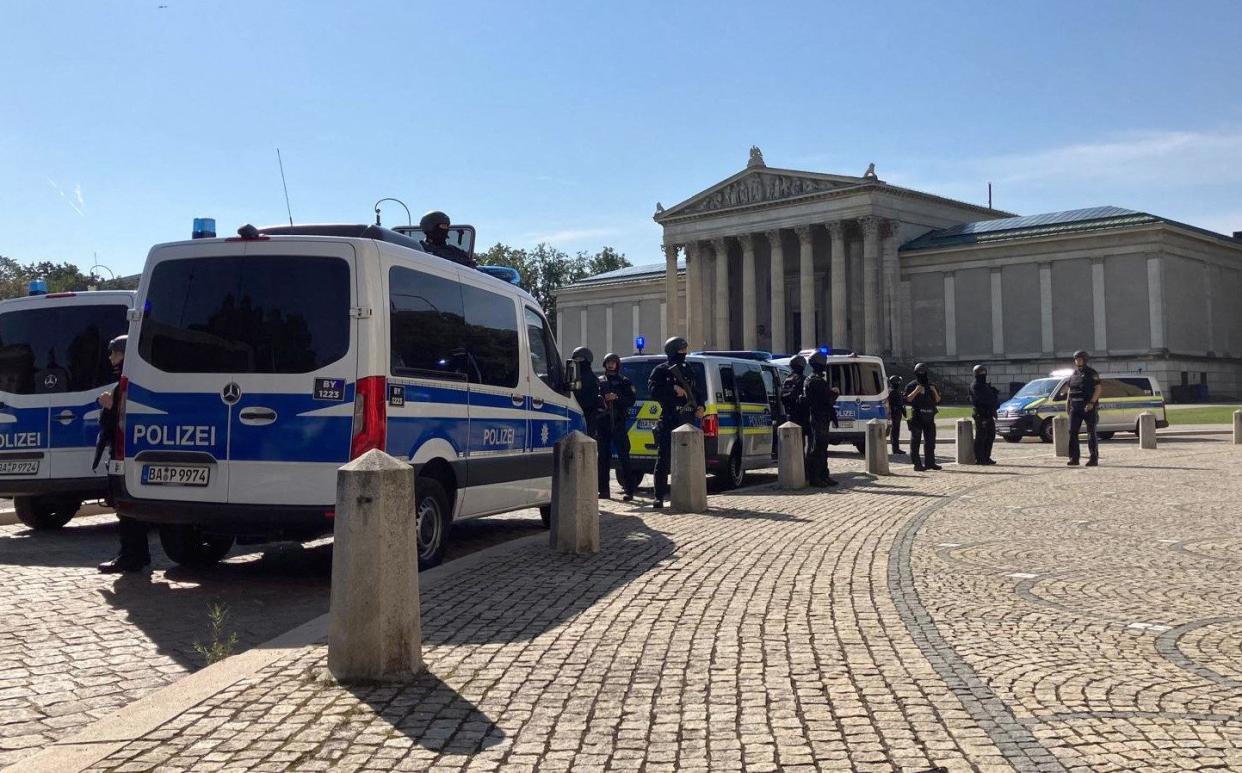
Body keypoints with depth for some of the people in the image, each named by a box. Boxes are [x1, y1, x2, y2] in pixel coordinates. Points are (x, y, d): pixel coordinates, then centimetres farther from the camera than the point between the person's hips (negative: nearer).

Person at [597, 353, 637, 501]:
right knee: (603, 457, 4)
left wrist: (617, 398, -14)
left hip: (618, 422, -3)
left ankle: (629, 491, -7)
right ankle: (604, 490, 9)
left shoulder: (625, 382, 8)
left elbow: (631, 400, 0)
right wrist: (601, 400, -8)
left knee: (623, 456, -7)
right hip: (603, 422, 3)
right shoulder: (599, 381, 15)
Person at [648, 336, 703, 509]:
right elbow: (654, 392, -11)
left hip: (687, 422, 6)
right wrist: (673, 389, -20)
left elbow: (695, 394, 23)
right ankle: (659, 497, -4)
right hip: (668, 423, -6)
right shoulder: (660, 371, 1)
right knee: (663, 460, -5)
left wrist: (700, 407, 5)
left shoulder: (687, 372, 19)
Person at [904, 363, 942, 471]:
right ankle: (917, 464, -3)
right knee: (915, 442, -5)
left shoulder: (931, 386, 14)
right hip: (917, 417, -5)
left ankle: (930, 462, 17)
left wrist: (935, 391, -4)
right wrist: (916, 391, -18)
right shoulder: (912, 386, 0)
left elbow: (938, 401, 13)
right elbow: (906, 400, -9)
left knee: (930, 441, 9)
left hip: (929, 418, 5)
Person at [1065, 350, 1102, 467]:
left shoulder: (1092, 373, -3)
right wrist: (1067, 404, 10)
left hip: (1088, 407, -5)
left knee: (1091, 433, -2)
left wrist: (1091, 403, -20)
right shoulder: (1073, 374, 15)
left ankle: (1094, 459, 1)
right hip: (1075, 407, 6)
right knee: (1072, 432, -1)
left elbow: (1098, 389, -9)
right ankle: (1074, 458, 1)